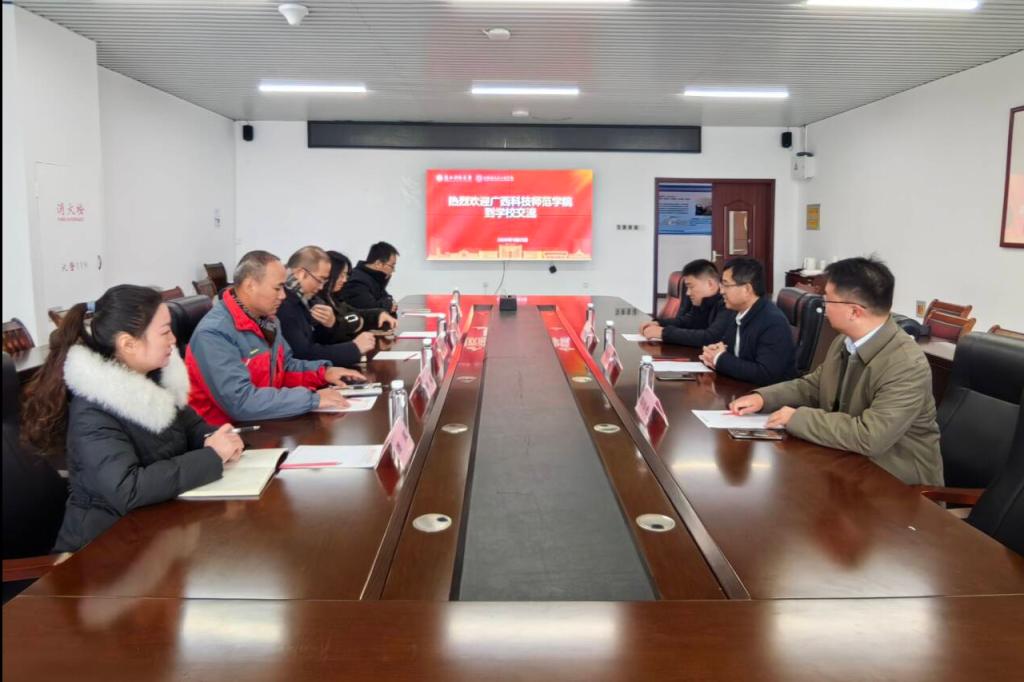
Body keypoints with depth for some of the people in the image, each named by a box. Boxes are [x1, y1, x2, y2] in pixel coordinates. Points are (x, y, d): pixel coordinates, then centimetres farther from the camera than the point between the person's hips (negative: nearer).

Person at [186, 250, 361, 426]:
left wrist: (323, 372, 1)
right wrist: (312, 399, -26)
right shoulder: (214, 334, -22)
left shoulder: (265, 319, 6)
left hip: (267, 424, 8)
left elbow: (284, 366, 20)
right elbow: (241, 402, -29)